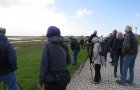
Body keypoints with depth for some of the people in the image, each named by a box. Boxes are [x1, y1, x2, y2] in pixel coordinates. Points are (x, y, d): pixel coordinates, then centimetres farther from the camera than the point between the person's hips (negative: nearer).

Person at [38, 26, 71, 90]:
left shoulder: (47, 45, -12)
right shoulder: (64, 45, 1)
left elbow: (44, 64, -14)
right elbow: (68, 61, 8)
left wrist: (41, 81, -6)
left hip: (52, 79, -4)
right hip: (64, 77, 4)